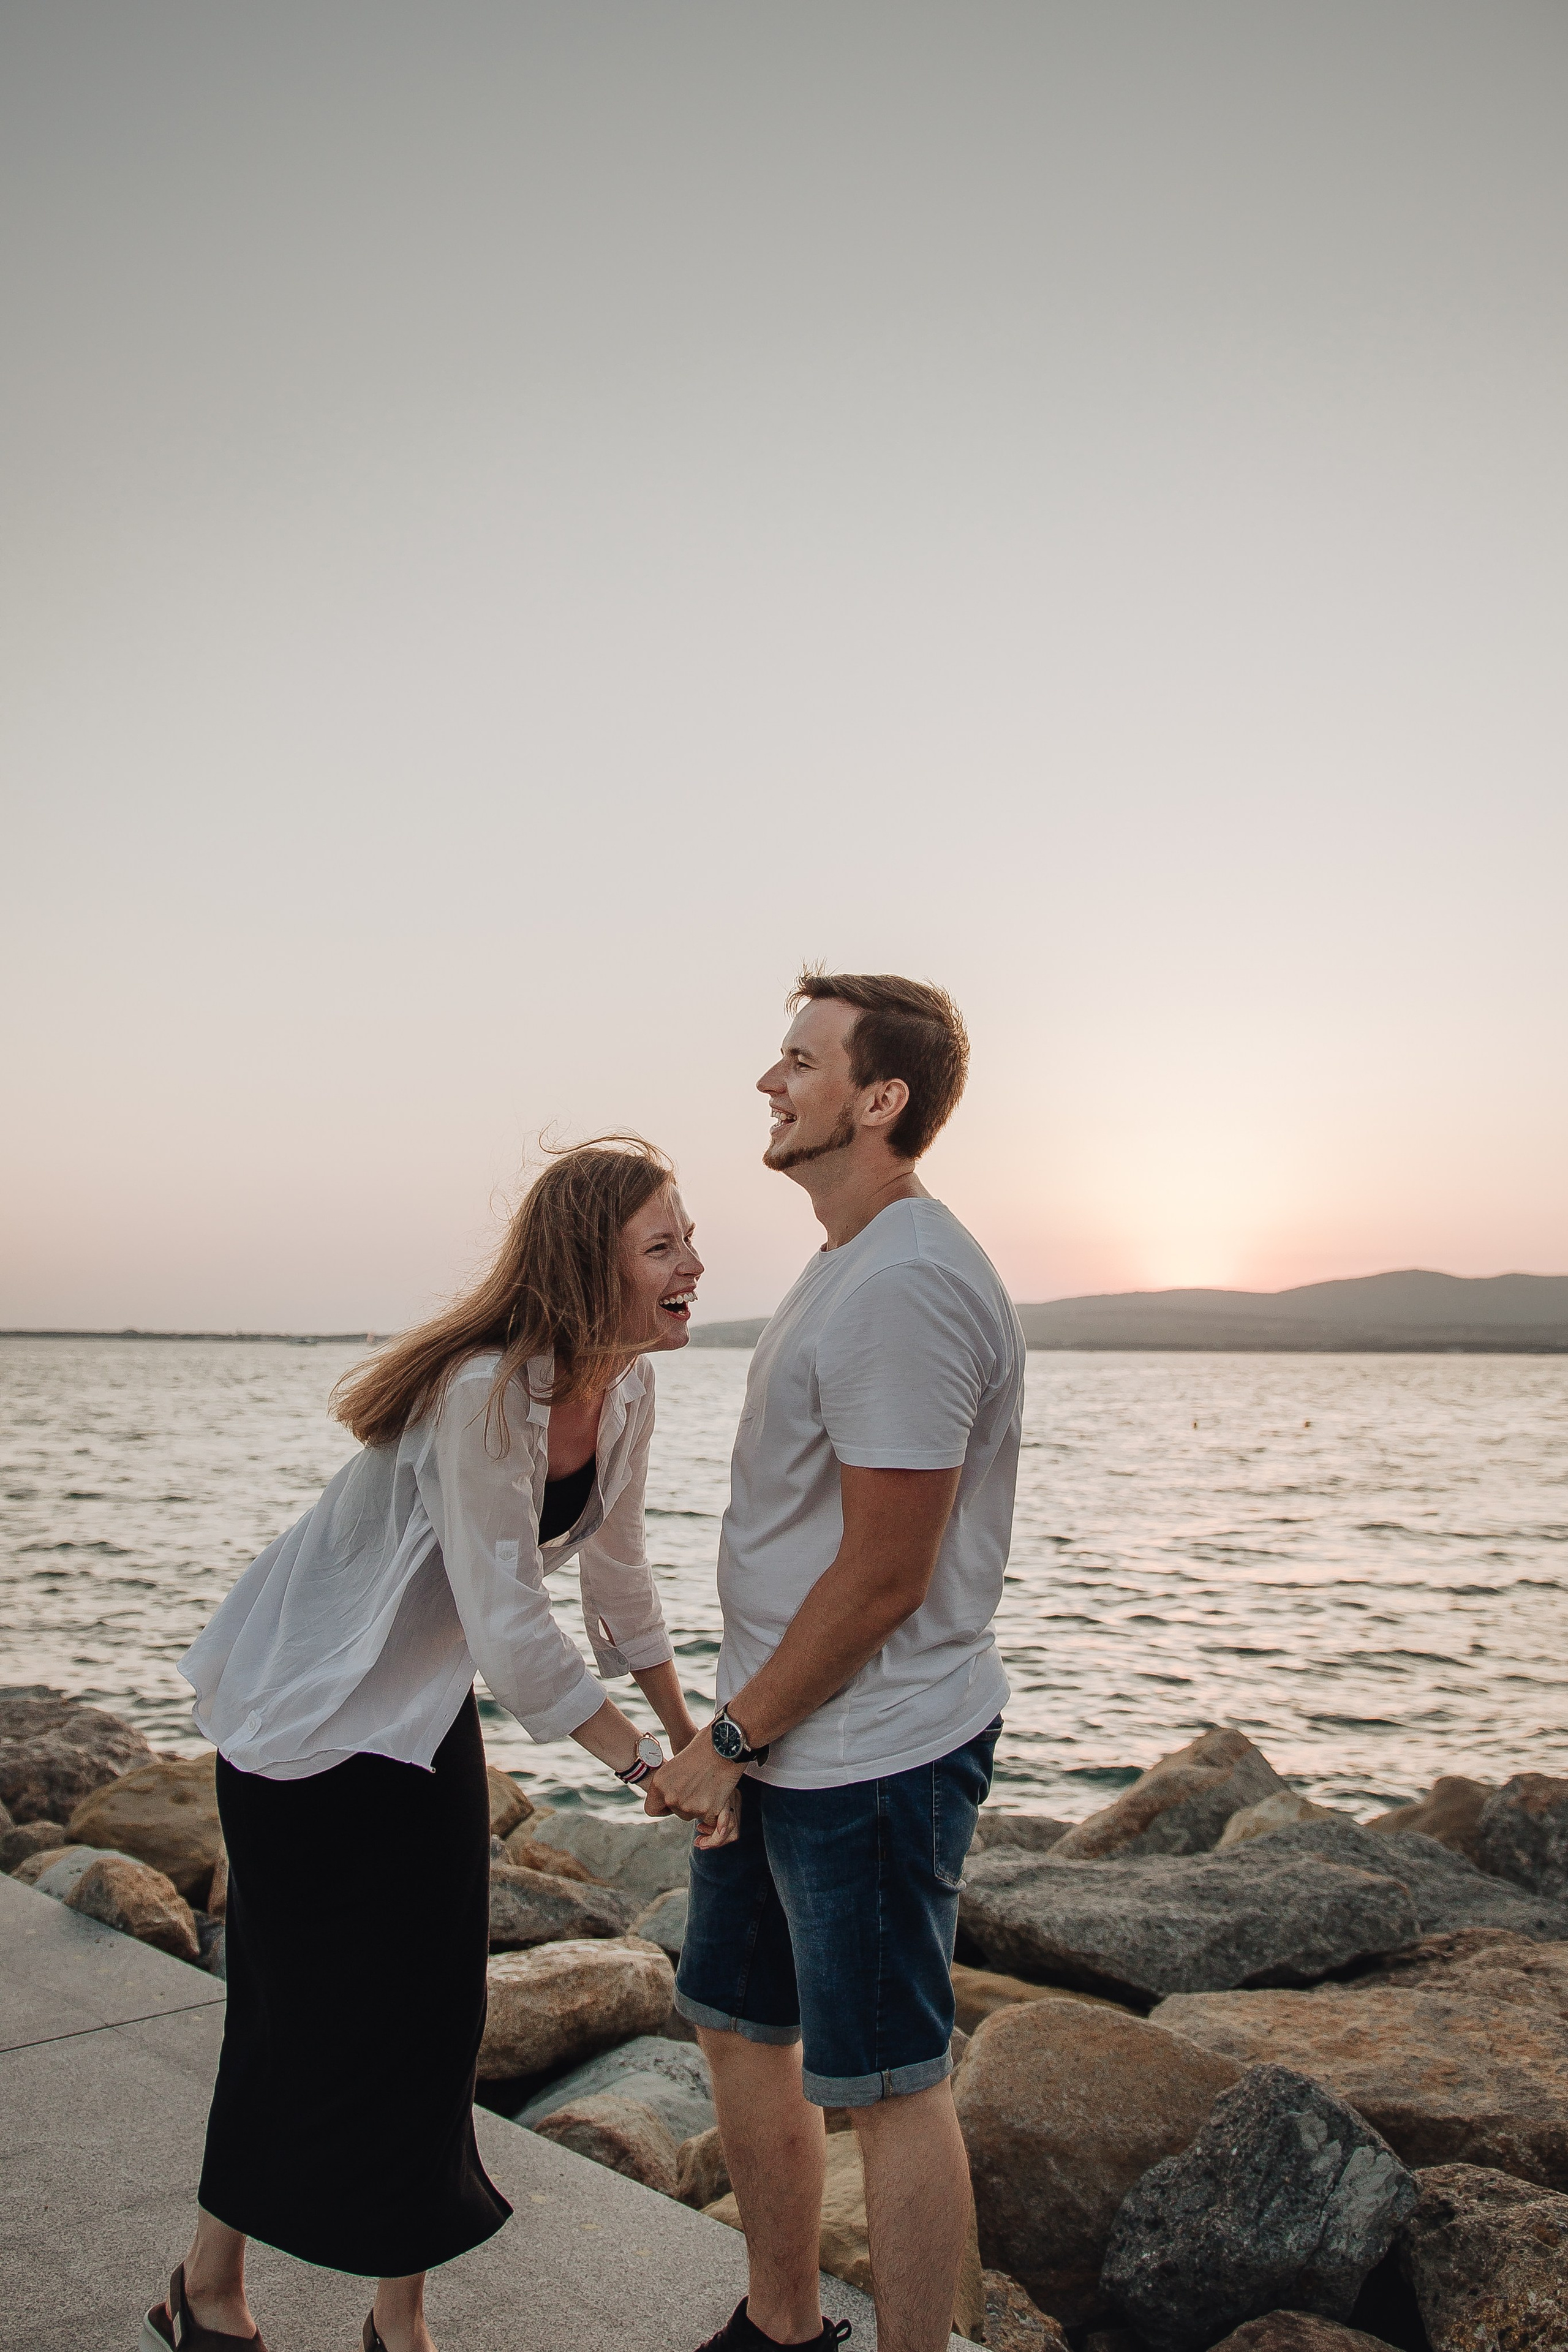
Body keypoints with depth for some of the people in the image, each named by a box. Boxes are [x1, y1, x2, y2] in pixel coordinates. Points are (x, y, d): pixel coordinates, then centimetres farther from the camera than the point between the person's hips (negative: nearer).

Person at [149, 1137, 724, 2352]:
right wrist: (646, 1765, -22)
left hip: (428, 1713, 7)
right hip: (306, 1715, -7)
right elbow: (510, 1627, -30)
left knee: (435, 2010, 9)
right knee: (310, 2016, 7)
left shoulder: (626, 1387, -8)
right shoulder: (484, 1390, -33)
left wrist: (692, 1736, 11)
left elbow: (617, 1571, 6)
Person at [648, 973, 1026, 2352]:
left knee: (888, 2084, 5)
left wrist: (733, 1738, -12)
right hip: (790, 1747, 10)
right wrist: (737, 1736, 17)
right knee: (741, 2029, 20)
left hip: (872, 1759, -10)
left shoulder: (907, 1285, -22)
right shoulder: (851, 1267, 12)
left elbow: (883, 1578, -22)